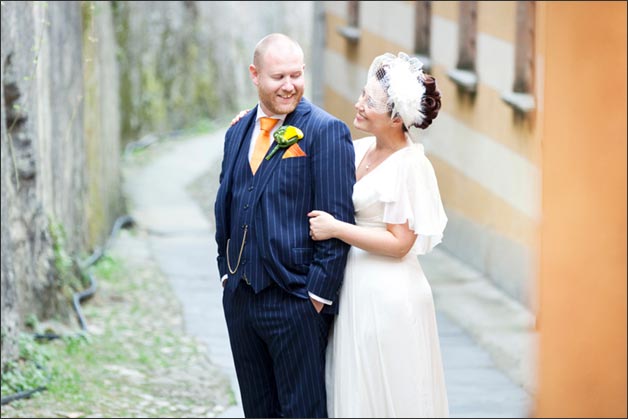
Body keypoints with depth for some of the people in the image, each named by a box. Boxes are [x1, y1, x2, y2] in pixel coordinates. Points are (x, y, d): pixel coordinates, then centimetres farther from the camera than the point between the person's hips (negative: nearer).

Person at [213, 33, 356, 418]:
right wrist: (228, 273, 11)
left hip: (295, 301, -7)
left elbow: (336, 219, -13)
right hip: (240, 298, 7)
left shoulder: (325, 132, -9)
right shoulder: (238, 133, 13)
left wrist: (319, 294, -16)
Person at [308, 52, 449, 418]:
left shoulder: (409, 165, -16)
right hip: (353, 289, 8)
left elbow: (399, 243, -18)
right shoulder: (358, 150, 6)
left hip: (388, 296, -8)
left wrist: (336, 229, -19)